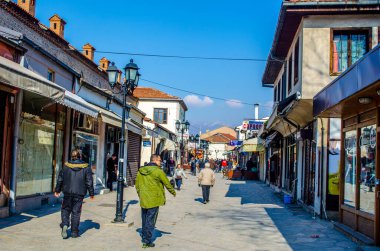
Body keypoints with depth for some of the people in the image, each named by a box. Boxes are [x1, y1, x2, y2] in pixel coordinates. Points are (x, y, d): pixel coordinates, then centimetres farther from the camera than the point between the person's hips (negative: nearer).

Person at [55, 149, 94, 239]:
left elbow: (60, 179, 7)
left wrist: (57, 190, 19)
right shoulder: (86, 167, -2)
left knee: (65, 209, 14)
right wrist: (91, 193, 8)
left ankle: (65, 225, -9)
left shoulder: (66, 166, 1)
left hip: (68, 192, 1)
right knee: (76, 211, 6)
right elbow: (89, 182, 0)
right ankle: (74, 232, 9)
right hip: (79, 193, 0)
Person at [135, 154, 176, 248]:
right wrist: (173, 192, 14)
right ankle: (147, 241, 4)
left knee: (144, 220, 18)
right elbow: (167, 183, -3)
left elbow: (137, 185, 12)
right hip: (154, 201, -6)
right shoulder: (158, 171, -12)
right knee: (150, 221, 1)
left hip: (143, 200, 6)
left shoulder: (141, 171, 6)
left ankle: (144, 238, 28)